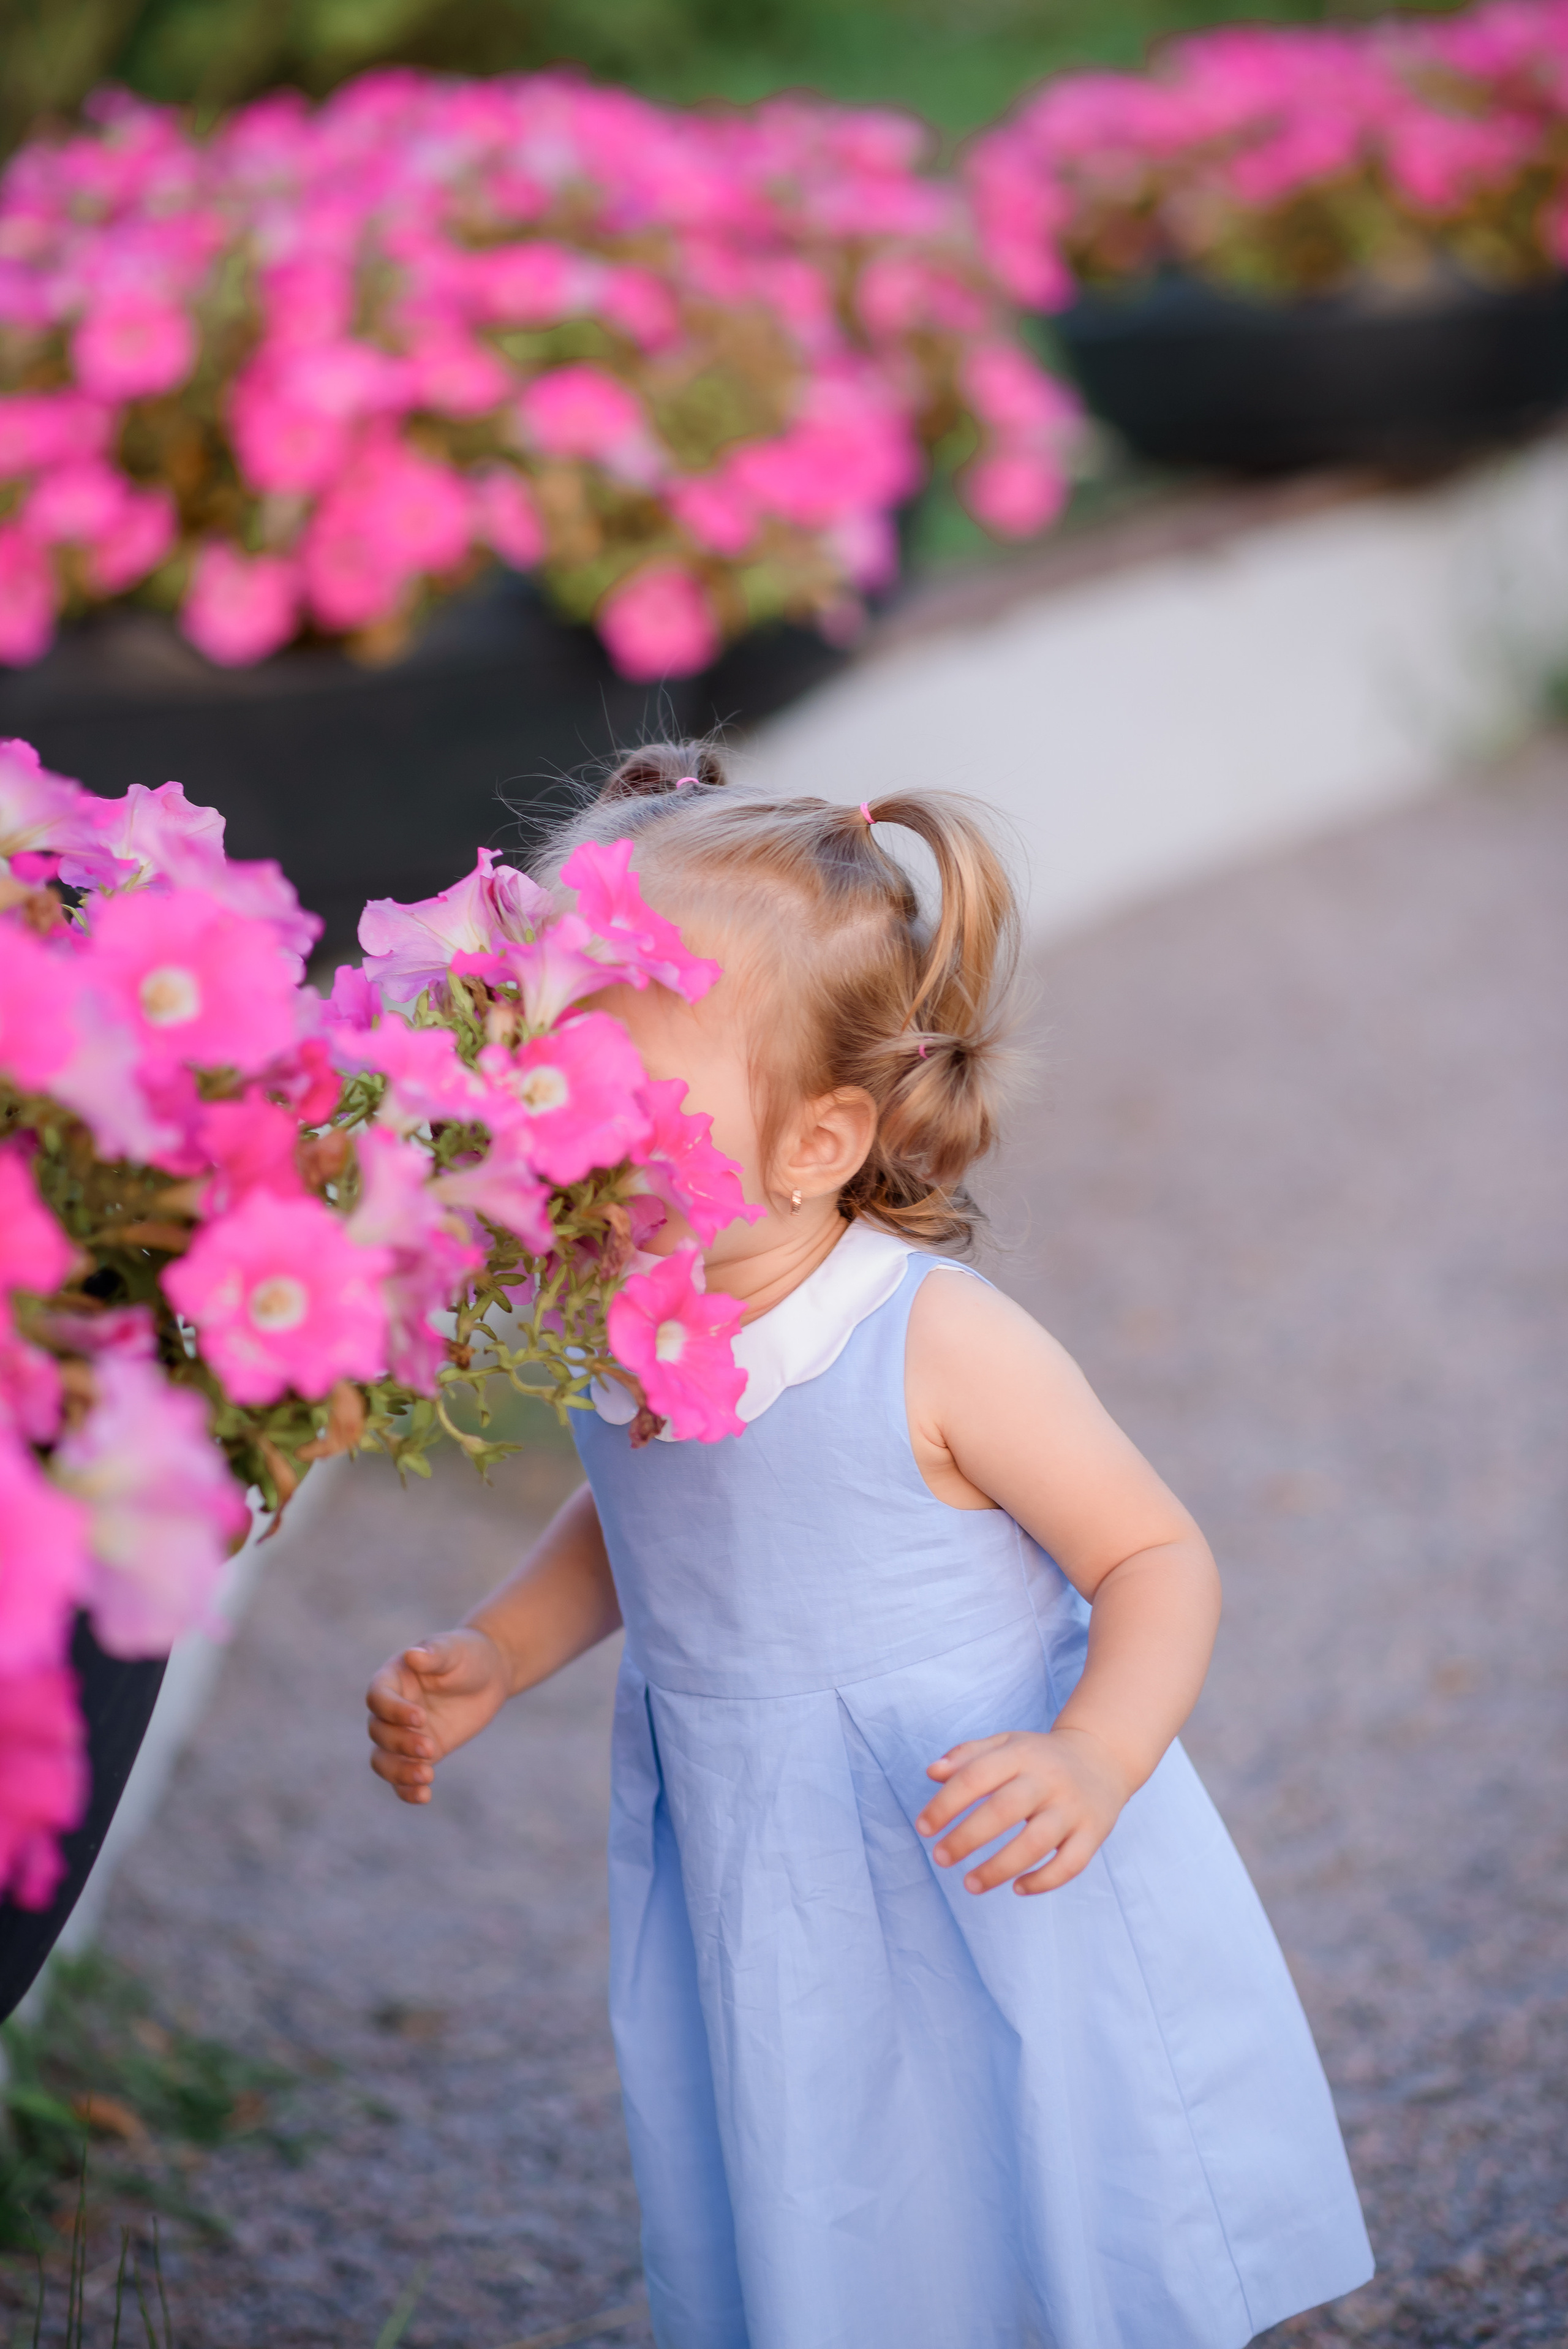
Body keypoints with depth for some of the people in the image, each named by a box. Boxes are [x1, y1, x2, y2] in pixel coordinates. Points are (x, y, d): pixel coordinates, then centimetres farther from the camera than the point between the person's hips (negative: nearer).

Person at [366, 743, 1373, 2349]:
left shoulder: (936, 1347, -23)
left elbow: (1156, 1559, -14)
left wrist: (1093, 1762, -30)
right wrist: (496, 1656, 3)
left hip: (984, 1898, -5)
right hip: (753, 1919, 5)